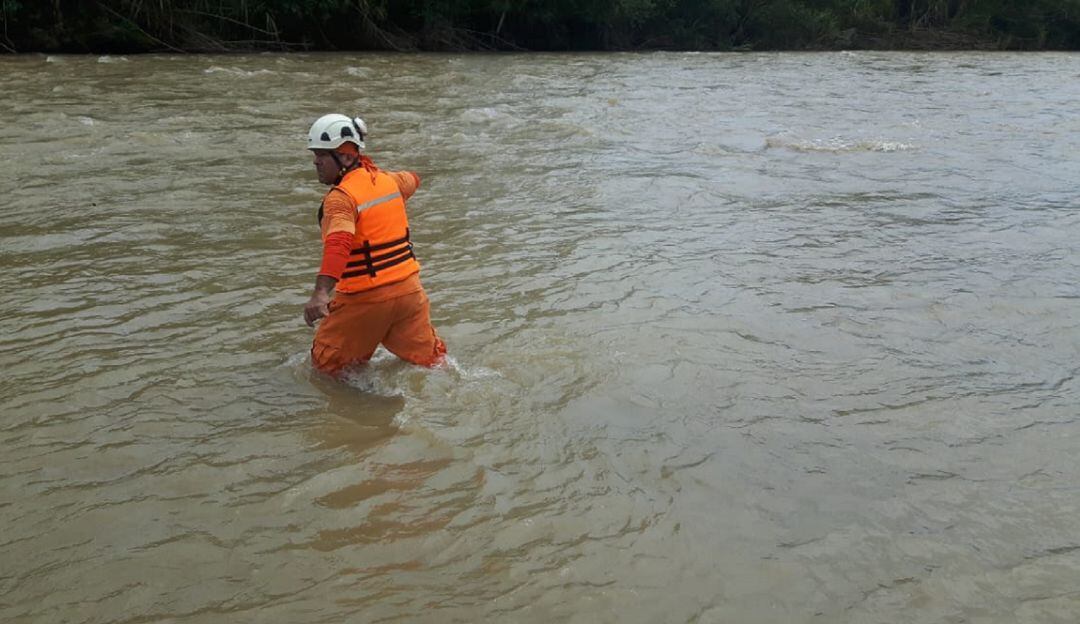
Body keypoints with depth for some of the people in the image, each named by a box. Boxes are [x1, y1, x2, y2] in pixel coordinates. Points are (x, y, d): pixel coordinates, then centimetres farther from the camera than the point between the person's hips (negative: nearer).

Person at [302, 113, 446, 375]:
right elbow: (411, 180, 32)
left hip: (366, 298, -7)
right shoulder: (386, 179, 6)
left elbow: (339, 243, -35)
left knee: (327, 362, 12)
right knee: (429, 359, 19)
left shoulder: (341, 197, -17)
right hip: (409, 288, 7)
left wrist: (321, 292, -47)